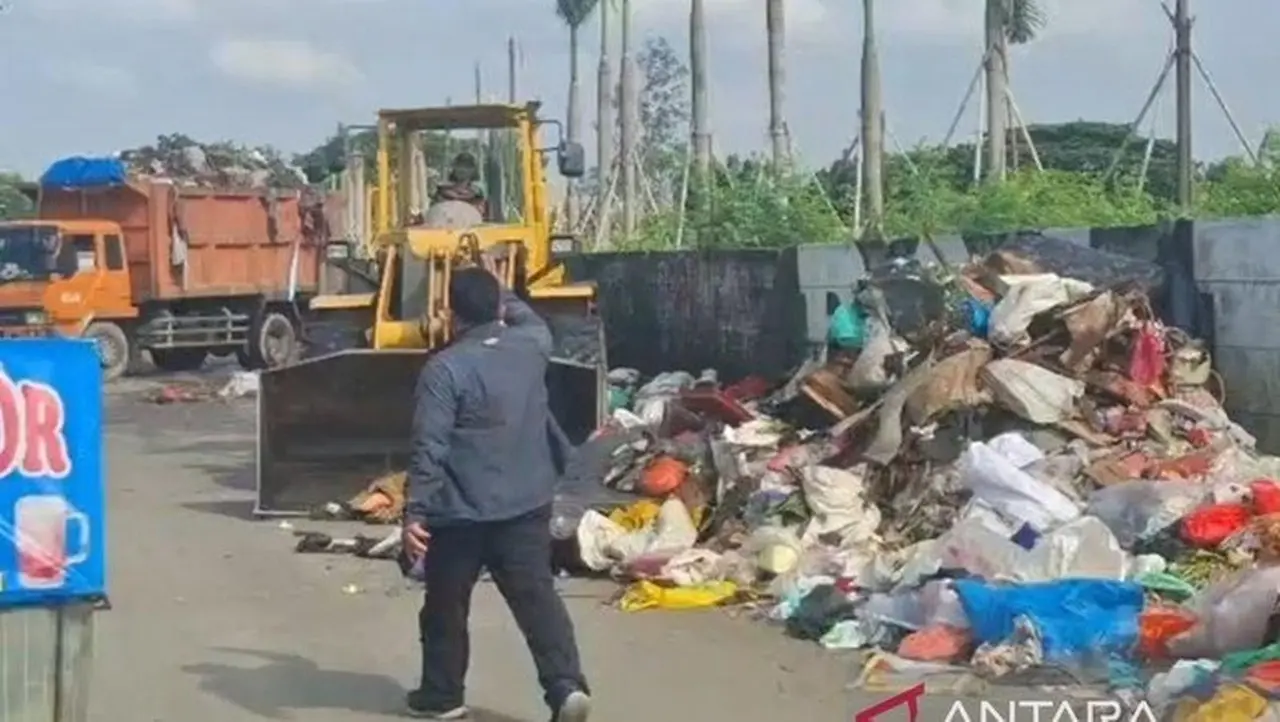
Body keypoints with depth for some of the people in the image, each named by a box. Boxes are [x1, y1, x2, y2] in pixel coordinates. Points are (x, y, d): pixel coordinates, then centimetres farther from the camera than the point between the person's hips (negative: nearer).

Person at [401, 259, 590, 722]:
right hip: (527, 506, 4)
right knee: (538, 597, 3)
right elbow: (534, 322, 29)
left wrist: (415, 512, -17)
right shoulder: (531, 347, 2)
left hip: (461, 513, -4)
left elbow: (429, 448, -18)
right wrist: (500, 293, 39)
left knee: (445, 606, 13)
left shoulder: (445, 368, -13)